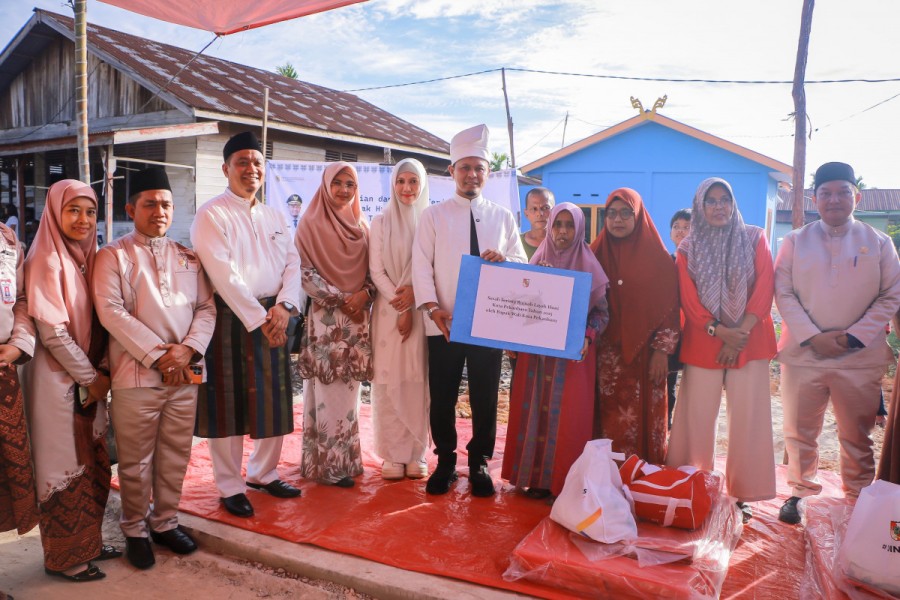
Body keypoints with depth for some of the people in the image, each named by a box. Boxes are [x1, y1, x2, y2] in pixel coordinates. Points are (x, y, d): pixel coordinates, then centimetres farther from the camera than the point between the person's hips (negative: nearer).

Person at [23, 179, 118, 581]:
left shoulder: (89, 258, 8)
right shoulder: (47, 261, -13)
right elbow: (52, 332, -17)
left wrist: (99, 373, 1)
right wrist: (90, 377, -11)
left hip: (90, 378, 7)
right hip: (58, 378, -7)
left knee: (94, 464, 13)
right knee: (64, 467, 4)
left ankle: (87, 542, 28)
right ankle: (63, 556, 19)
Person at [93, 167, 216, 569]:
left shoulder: (188, 258, 14)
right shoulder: (113, 256, 1)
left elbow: (206, 308, 7)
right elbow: (111, 312, -10)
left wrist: (187, 348, -10)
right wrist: (156, 355, -15)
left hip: (185, 372, 4)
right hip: (136, 374, -4)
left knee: (176, 456, 12)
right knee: (136, 461, 6)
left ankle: (165, 522, 29)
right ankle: (135, 531, 24)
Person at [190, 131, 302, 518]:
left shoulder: (275, 218, 15)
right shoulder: (212, 215, -5)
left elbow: (293, 264, 7)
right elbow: (224, 275, -15)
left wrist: (284, 305, -10)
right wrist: (258, 319, -17)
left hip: (273, 317, 6)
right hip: (232, 319, -5)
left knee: (273, 400, 11)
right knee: (229, 403, 3)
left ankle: (262, 472, 31)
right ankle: (229, 486, 18)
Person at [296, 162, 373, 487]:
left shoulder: (361, 225, 13)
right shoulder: (311, 223, -2)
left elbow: (371, 269, 11)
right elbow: (306, 272, -8)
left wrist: (364, 293, -9)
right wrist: (340, 299, -14)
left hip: (357, 317, 5)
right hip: (326, 318, -5)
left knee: (349, 389, 10)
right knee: (329, 391, -2)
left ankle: (346, 457, 21)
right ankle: (328, 464, 7)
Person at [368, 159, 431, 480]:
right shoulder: (381, 221, 5)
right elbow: (376, 271, 0)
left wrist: (415, 292, -14)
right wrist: (401, 309, -9)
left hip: (423, 311, 0)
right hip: (389, 310, 0)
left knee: (419, 381, 2)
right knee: (390, 381, 0)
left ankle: (416, 453, 12)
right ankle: (393, 454, 9)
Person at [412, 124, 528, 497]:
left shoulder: (503, 217, 11)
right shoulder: (433, 216, 5)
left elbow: (522, 263, 8)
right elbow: (421, 264, -1)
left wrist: (503, 260, -15)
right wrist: (433, 308, -14)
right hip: (443, 323, -1)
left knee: (485, 398, 8)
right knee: (442, 397, 6)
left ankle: (479, 463, 24)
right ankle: (445, 461, 23)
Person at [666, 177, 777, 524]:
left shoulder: (754, 239, 7)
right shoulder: (688, 249, 8)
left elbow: (764, 289, -2)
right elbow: (689, 301, 0)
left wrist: (741, 333, -12)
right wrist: (721, 332, -13)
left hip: (750, 342, 0)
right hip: (703, 343, 0)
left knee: (748, 417, -1)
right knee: (696, 418, 0)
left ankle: (743, 493, 11)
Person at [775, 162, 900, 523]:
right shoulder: (795, 242, 5)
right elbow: (783, 293, -2)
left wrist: (853, 336, -11)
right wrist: (813, 337, -13)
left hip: (860, 356, 0)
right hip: (803, 354, 0)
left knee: (857, 436, 10)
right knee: (800, 432, 8)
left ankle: (859, 498, 25)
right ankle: (799, 491, 25)